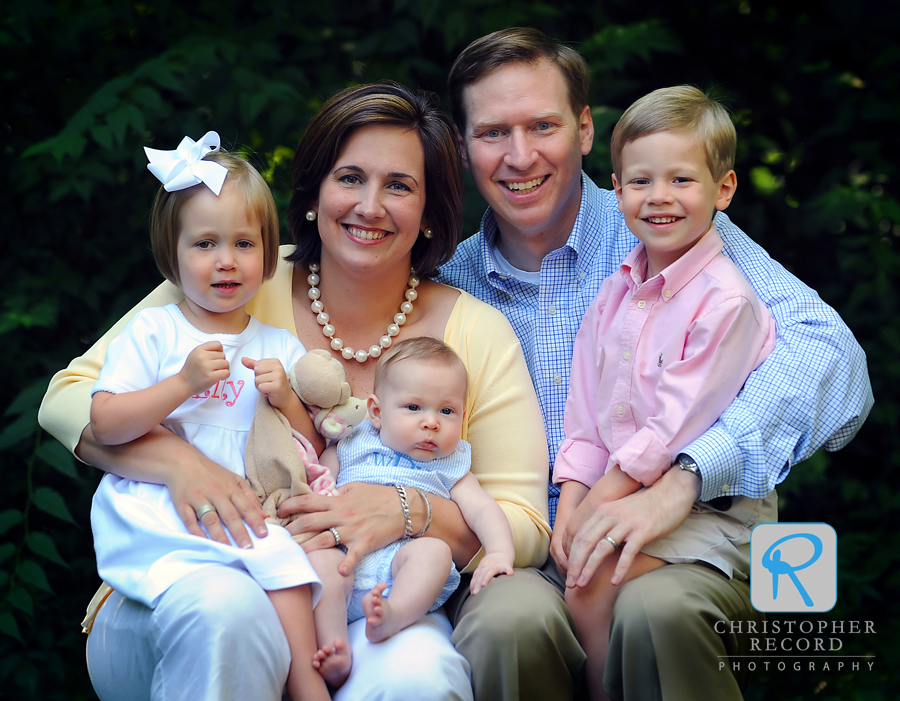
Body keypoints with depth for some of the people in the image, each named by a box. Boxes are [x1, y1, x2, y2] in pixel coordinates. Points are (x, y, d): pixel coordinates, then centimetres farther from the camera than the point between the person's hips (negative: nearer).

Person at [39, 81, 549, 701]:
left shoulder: (477, 333, 3)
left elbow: (526, 529, 0)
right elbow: (69, 398, -1)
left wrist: (411, 511, -20)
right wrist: (178, 461, -20)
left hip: (373, 612, 0)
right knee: (226, 608, -35)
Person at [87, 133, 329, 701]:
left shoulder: (282, 349, 16)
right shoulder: (153, 331, 7)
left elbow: (313, 455, 15)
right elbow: (103, 425, -3)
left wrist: (287, 400, -4)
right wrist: (184, 384, -12)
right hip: (152, 513, -2)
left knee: (283, 562, -31)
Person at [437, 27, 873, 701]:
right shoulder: (452, 283, 13)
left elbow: (828, 352, -14)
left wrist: (682, 482, -25)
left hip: (686, 550, -2)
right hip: (524, 562, 2)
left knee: (658, 609, -38)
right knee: (511, 622, -34)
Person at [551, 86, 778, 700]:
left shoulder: (726, 300, -13)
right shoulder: (616, 292, 11)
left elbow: (676, 427, -16)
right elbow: (586, 417, 10)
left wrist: (599, 505, -16)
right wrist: (570, 507, -3)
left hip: (714, 506, -6)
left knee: (592, 589, -24)